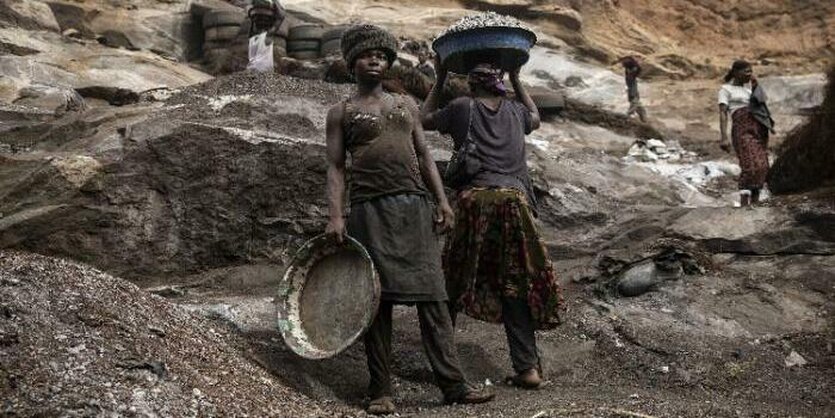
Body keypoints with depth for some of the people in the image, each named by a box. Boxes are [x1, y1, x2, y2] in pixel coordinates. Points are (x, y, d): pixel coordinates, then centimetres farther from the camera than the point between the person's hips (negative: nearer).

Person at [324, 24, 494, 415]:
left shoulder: (406, 104, 20)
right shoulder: (341, 112, 10)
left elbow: (423, 155, 18)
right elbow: (335, 167, 4)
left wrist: (442, 200, 6)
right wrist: (335, 215, -9)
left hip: (414, 207, 3)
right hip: (369, 209, -3)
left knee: (431, 295, -2)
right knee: (377, 300, -2)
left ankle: (452, 383, -2)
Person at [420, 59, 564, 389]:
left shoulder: (463, 108, 7)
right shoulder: (515, 111, 16)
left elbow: (424, 119, 24)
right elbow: (535, 118, 41)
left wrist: (440, 80, 31)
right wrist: (516, 79, 43)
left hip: (476, 198, -2)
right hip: (515, 199, 3)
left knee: (454, 282, 9)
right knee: (514, 285, 7)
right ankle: (528, 367, 2)